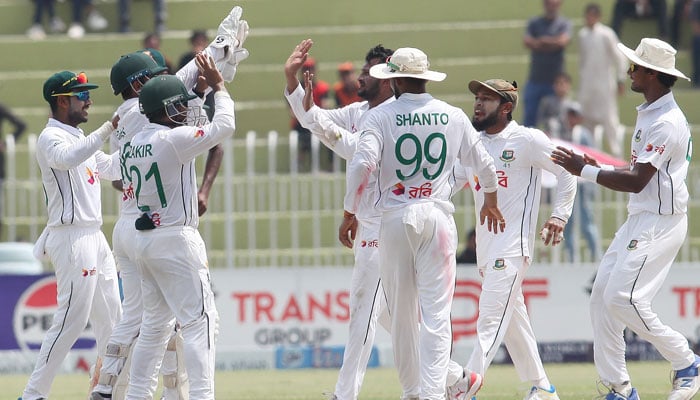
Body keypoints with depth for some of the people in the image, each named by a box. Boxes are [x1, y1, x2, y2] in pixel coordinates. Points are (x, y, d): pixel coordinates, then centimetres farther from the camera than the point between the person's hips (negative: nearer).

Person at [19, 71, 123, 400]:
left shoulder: (79, 138, 19)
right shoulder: (51, 138, -11)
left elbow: (111, 169, 23)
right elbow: (67, 159, -33)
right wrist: (108, 129, -35)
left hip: (94, 237, 10)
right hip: (72, 239, -10)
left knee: (111, 317, 12)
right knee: (71, 320, -11)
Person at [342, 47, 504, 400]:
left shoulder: (380, 116, -3)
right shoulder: (454, 117, 6)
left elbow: (362, 163, -17)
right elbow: (484, 165, 16)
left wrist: (349, 213, -7)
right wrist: (491, 202, 35)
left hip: (394, 218, -1)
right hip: (437, 215, 1)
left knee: (401, 314, 10)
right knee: (436, 312, -3)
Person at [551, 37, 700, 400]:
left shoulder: (667, 122, -18)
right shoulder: (648, 114, 16)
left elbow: (637, 181, -22)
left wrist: (584, 170, -16)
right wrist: (598, 170, 9)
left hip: (661, 223, -10)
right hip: (638, 221, 10)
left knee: (623, 298, -18)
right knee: (602, 297, 4)